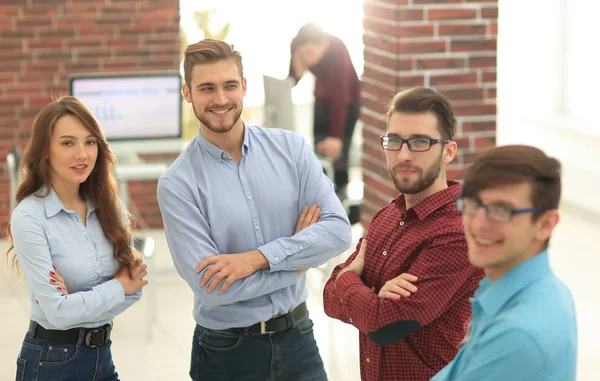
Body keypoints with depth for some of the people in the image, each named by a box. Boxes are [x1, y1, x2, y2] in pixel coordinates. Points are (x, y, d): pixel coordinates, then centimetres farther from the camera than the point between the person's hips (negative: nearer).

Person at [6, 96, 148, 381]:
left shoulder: (110, 208, 1)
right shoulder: (29, 217, -16)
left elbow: (134, 286, -1)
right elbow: (57, 312, -20)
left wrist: (84, 303, -17)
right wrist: (117, 287, -8)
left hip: (103, 355, 5)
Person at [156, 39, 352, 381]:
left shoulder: (291, 148, -2)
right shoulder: (178, 184, -11)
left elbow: (339, 230, -10)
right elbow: (210, 287, -18)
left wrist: (259, 258, -20)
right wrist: (295, 263, -10)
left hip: (297, 339, 2)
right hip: (226, 352, -2)